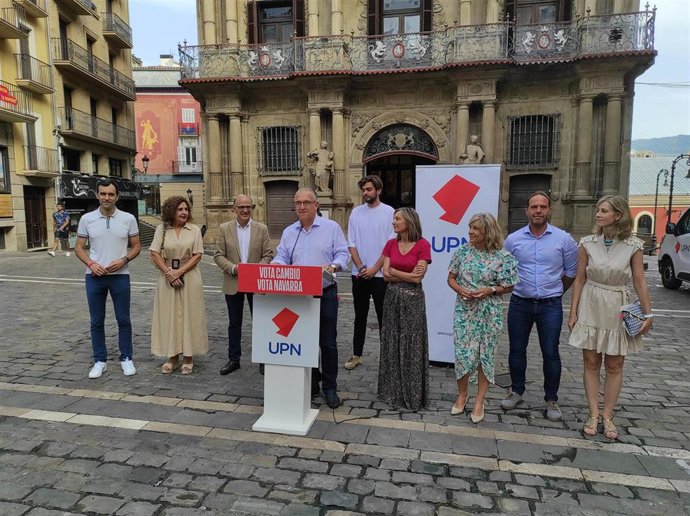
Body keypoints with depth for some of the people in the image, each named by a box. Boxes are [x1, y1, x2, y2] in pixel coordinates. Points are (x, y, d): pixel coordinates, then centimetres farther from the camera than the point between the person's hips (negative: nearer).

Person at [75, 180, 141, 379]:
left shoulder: (128, 219, -2)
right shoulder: (87, 219, 1)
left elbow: (136, 246, 4)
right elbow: (79, 247, 6)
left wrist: (123, 260, -14)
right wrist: (91, 264, -12)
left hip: (120, 276, -1)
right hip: (94, 276, 1)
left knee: (123, 319, 6)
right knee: (97, 321, 9)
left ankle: (126, 358, 19)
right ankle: (99, 361, 20)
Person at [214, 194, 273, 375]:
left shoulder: (262, 229, 0)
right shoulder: (224, 229, 1)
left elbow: (268, 254, -1)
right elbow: (218, 255, -2)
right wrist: (233, 268, -17)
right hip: (233, 284, 1)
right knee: (234, 323, 12)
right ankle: (233, 359, 24)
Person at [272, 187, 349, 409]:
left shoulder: (331, 227, 0)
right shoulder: (288, 232, 10)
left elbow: (342, 253, -2)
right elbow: (281, 258, 8)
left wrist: (333, 266, -22)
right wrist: (276, 265, -15)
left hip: (325, 293, -3)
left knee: (327, 343, 3)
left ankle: (330, 387, 16)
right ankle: (311, 383, 25)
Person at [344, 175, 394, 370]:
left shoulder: (389, 212, -3)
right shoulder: (356, 212, 7)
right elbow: (351, 244, 5)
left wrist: (374, 269, -12)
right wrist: (361, 267, -7)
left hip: (380, 274, -3)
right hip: (359, 273, 4)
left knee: (383, 316, 3)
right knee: (360, 316, 13)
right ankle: (356, 355, 22)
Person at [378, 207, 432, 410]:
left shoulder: (423, 245, -9)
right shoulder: (390, 244, 5)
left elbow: (418, 278, -14)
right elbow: (385, 275, -2)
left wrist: (394, 271, -6)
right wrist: (408, 274, -10)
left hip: (412, 299, -4)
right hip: (392, 298, 5)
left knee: (412, 347, 3)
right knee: (392, 345, 11)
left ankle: (413, 394, 18)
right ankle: (392, 391, 25)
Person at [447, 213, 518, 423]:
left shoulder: (502, 256, -8)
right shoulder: (463, 251, 0)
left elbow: (508, 287, -1)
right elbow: (451, 278, 7)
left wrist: (490, 290, -18)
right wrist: (460, 289, -12)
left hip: (488, 313, -2)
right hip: (464, 310, 2)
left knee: (485, 355, 7)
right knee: (462, 354, 3)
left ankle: (479, 400, 23)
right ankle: (462, 394, 26)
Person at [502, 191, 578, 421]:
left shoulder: (563, 239, -2)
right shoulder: (513, 239, 0)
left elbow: (571, 271, 9)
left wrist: (554, 291, 13)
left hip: (550, 306, -1)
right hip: (520, 304, 2)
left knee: (550, 353, 4)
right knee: (517, 350, 10)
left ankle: (551, 400, 19)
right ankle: (516, 391, 27)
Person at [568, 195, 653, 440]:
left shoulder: (633, 246, -6)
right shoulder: (587, 243, -3)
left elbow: (639, 282, -1)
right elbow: (580, 279, 1)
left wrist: (648, 314, -4)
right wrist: (573, 312, 0)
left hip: (618, 310, -1)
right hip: (590, 307, 1)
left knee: (614, 366, 8)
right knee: (591, 363, 6)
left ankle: (607, 416, 21)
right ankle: (593, 415, 17)